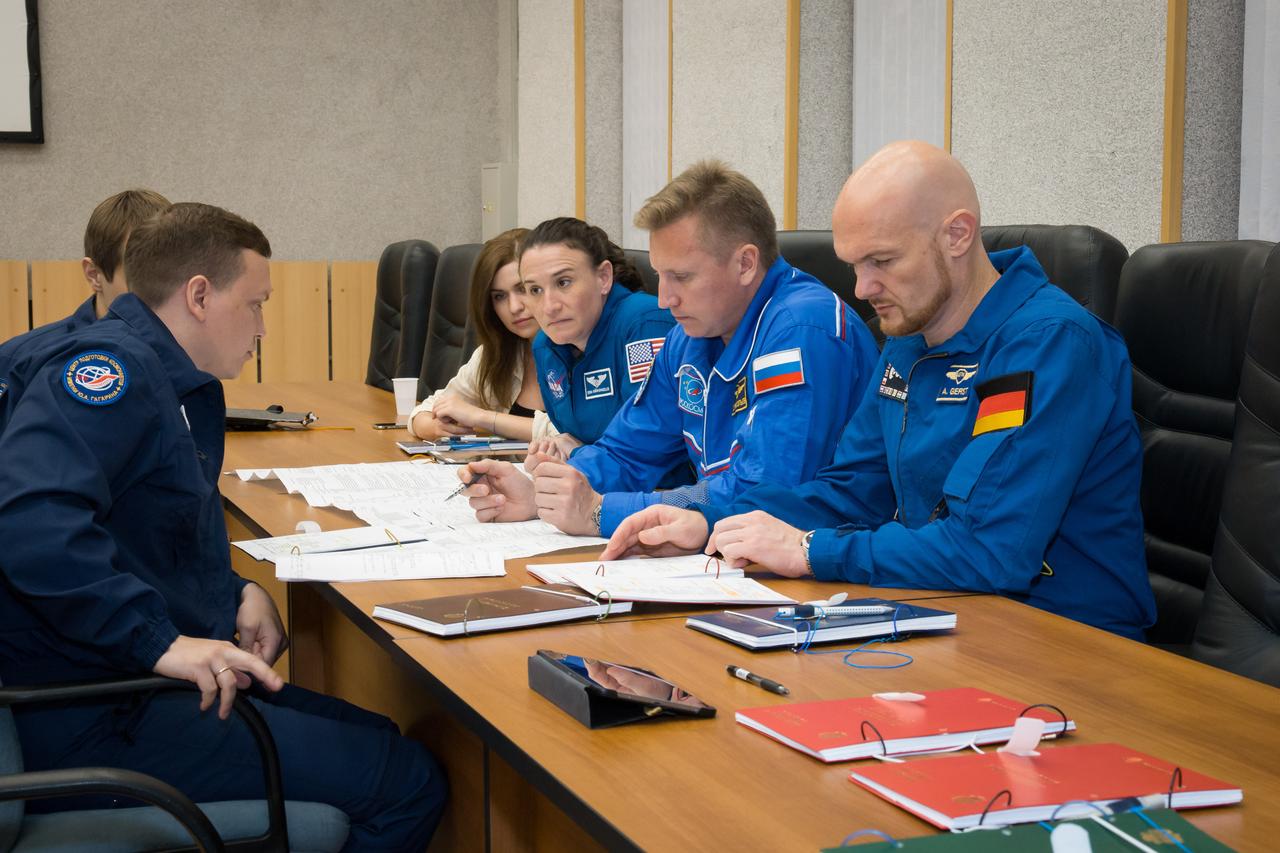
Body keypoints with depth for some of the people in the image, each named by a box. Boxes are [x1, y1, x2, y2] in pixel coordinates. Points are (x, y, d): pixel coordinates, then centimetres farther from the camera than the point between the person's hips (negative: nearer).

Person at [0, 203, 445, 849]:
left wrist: (237, 593, 8)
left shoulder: (187, 388, 15)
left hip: (148, 683, 11)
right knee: (408, 784, -11)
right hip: (94, 720, -11)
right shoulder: (112, 366, -17)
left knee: (382, 741, 16)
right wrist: (160, 641, -33)